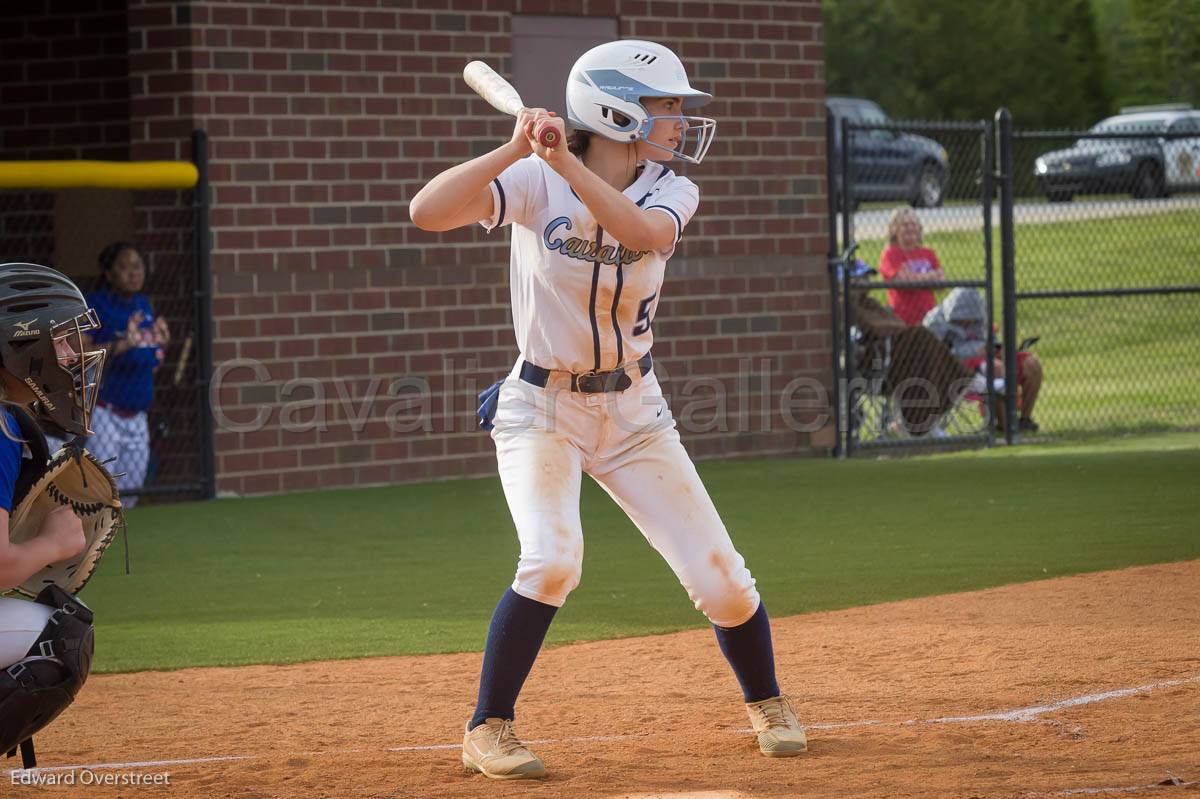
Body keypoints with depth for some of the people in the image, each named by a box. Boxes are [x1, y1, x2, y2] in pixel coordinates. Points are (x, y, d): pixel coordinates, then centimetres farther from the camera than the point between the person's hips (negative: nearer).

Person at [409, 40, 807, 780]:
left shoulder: (670, 193, -6)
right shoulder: (535, 184, -14)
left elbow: (641, 232, -30)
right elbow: (427, 211, -28)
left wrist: (566, 163, -39)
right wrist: (516, 148, -35)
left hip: (634, 410, 4)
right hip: (540, 409, -3)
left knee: (720, 576, 0)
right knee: (553, 559, -26)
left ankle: (768, 703, 29)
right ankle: (488, 731, -11)